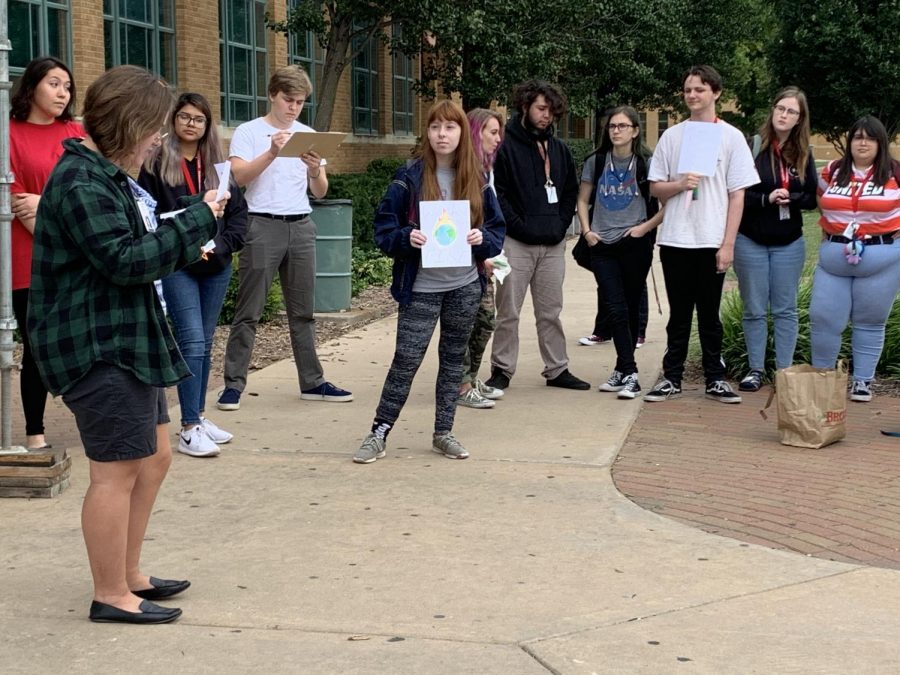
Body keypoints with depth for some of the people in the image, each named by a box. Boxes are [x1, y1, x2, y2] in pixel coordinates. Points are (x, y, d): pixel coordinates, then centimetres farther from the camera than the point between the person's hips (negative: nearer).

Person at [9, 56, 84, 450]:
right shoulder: (11, 134, 0)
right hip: (30, 259, -3)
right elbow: (15, 197, -5)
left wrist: (46, 203, -12)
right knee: (38, 345, -1)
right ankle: (34, 433, 9)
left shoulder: (75, 133, 13)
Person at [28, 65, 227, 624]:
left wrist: (183, 245, 8)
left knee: (155, 457, 17)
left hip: (129, 341, 11)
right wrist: (196, 221, -18)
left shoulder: (109, 174, 17)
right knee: (117, 470, -4)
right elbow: (123, 261, -23)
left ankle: (128, 575, 29)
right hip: (97, 347, -11)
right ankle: (111, 596, 8)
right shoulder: (82, 182, -17)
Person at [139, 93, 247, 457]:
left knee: (205, 344, 11)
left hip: (216, 267, 5)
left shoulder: (217, 166, 11)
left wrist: (223, 245, -5)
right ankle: (189, 429, -10)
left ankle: (198, 416, 22)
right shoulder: (156, 163, -2)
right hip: (176, 267, -5)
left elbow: (239, 211, 10)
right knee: (193, 342, -12)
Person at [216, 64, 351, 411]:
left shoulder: (308, 135, 13)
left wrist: (315, 170, -11)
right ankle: (233, 385, 2)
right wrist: (272, 152, -28)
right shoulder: (249, 132, 0)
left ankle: (312, 382, 15)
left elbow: (320, 192, 11)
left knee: (303, 310, 9)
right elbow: (239, 176, -15)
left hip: (301, 226, 5)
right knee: (248, 312, -3)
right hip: (262, 226, -4)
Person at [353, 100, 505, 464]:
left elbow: (498, 229, 9)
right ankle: (379, 432, 7)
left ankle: (443, 433, 23)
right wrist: (406, 238, -23)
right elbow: (384, 228, -5)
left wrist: (483, 239, -12)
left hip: (465, 287, 4)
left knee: (453, 359, 12)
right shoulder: (409, 178, -5)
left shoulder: (477, 182, 4)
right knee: (406, 361, -4)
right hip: (421, 288, -3)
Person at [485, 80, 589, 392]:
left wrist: (561, 225, 6)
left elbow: (570, 191, 20)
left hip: (553, 244, 5)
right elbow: (497, 193, -9)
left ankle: (557, 369, 18)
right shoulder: (506, 147, -5)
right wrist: (520, 226, -13)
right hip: (517, 244, -5)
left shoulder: (560, 149, 14)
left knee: (551, 311, 11)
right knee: (508, 312, 0)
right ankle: (501, 370, 9)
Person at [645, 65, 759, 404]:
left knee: (710, 314, 6)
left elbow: (737, 195, 0)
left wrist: (728, 244, -7)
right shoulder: (671, 136, 8)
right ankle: (672, 378, 13)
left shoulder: (731, 137, 2)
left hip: (712, 241, -2)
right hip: (675, 239, 2)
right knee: (679, 315, 7)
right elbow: (655, 188, 9)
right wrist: (680, 184, -13)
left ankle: (715, 379, 14)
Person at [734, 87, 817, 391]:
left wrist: (790, 198, -15)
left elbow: (812, 197, 3)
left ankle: (785, 371, 15)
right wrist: (766, 198, -22)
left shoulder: (803, 154, 4)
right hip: (751, 241, -3)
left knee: (785, 309, 8)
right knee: (754, 309, 7)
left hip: (789, 243, 3)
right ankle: (756, 369, 16)